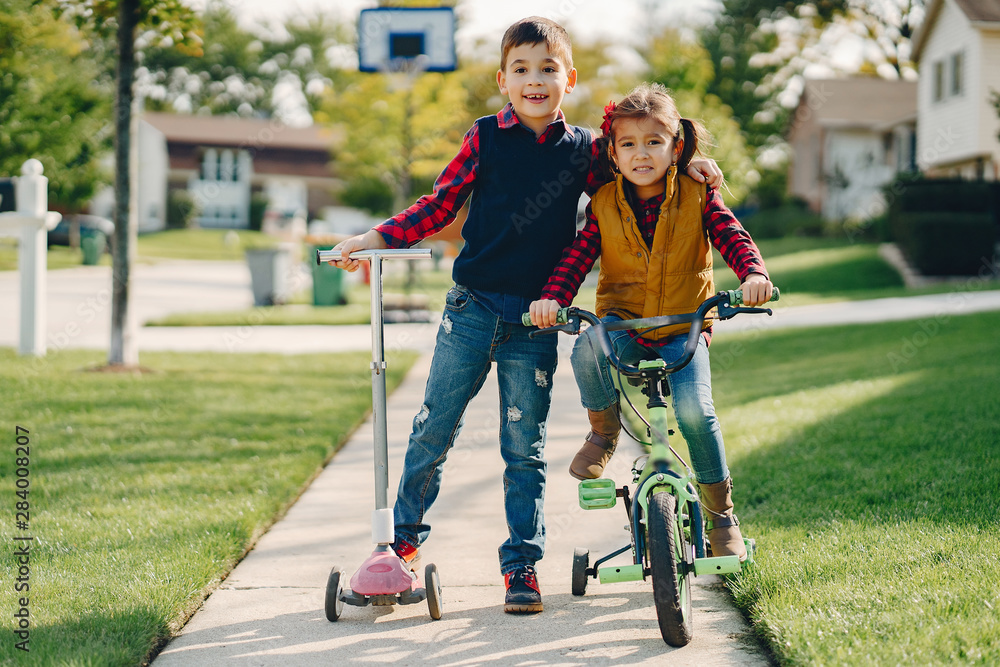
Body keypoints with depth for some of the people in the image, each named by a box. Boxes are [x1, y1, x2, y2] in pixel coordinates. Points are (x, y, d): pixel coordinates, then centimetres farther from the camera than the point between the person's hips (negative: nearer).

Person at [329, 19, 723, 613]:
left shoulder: (583, 149, 6)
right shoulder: (486, 138, 2)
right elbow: (441, 204, 5)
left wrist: (684, 166, 4)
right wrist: (377, 238, -4)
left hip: (535, 320, 0)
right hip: (472, 307, 0)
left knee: (524, 448, 4)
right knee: (434, 429, 5)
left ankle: (523, 564, 14)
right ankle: (406, 537, 23)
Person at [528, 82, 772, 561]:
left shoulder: (697, 197, -1)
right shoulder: (604, 204, 2)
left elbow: (733, 238, -9)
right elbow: (576, 257, -4)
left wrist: (754, 274, -30)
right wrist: (552, 297, -22)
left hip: (684, 330, -1)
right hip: (621, 324, 1)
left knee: (693, 410, -25)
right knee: (588, 351, -35)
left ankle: (720, 510, -1)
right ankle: (604, 429, -2)